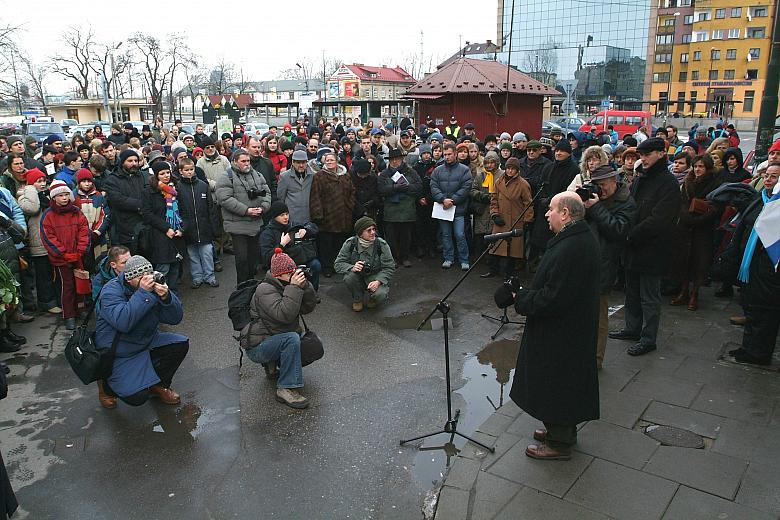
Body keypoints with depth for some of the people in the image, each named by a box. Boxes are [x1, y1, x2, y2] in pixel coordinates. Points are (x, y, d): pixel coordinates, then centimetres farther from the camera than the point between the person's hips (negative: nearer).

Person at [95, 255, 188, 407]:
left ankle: (159, 385, 10)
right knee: (137, 397, -19)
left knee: (181, 344, -12)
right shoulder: (111, 290, -20)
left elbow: (176, 318, -11)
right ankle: (106, 384, 14)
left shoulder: (153, 287, -7)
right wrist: (143, 293, -39)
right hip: (119, 354, -6)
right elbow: (123, 323, -37)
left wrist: (166, 297, -30)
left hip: (147, 343, 6)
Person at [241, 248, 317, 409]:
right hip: (257, 346, -8)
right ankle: (286, 389, -26)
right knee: (292, 339, -33)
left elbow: (308, 308, -3)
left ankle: (273, 363, 13)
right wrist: (294, 287, -35)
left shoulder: (286, 286, 5)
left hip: (276, 339, 8)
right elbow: (284, 314, -34)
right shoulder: (265, 290, -20)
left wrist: (305, 285, -16)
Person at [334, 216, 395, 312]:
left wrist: (378, 281, -29)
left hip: (376, 277, -1)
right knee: (349, 278, -32)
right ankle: (357, 299, 0)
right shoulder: (350, 243, -13)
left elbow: (389, 267, -11)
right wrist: (352, 268, -33)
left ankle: (373, 299, 10)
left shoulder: (382, 245, -15)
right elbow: (338, 264, -11)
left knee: (380, 294, -31)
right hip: (357, 277, 2)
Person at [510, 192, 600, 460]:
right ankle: (564, 430, 40)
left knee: (555, 384, 5)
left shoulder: (569, 249, -29)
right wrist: (526, 295, 9)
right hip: (576, 329, 10)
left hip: (559, 334, -10)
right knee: (566, 382, 23)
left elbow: (554, 298, -29)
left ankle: (558, 443, 21)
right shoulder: (583, 239, 5)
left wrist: (521, 298, -16)